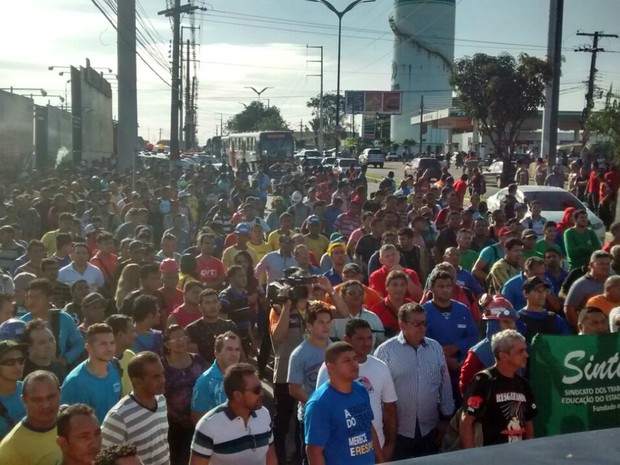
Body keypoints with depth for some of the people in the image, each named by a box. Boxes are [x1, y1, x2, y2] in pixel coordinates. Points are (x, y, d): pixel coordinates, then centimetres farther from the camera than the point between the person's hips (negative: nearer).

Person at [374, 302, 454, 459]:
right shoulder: (385, 350, -10)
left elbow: (445, 385, 9)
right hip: (398, 431, -4)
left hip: (430, 430, 4)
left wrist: (446, 417, 10)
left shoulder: (435, 347, 4)